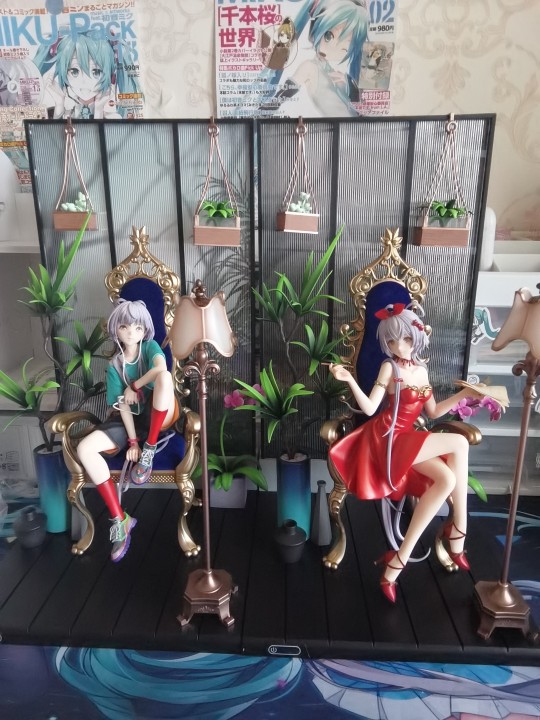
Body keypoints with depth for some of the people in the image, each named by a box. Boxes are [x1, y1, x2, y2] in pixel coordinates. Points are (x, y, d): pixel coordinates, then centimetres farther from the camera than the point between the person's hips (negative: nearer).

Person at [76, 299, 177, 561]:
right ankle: (120, 519, -14)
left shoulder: (150, 346, -3)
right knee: (84, 449, -20)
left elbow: (161, 368, -27)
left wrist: (134, 386, -15)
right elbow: (123, 405, -4)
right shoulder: (114, 364, 4)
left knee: (165, 376, -35)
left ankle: (150, 449, -20)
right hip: (131, 419, 3)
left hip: (160, 415, -3)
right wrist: (132, 441, -13)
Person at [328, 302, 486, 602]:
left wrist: (465, 394, 13)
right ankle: (457, 530, -10)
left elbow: (433, 411, 17)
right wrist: (350, 380, -26)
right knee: (459, 444, -21)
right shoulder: (390, 367, -6)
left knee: (447, 479, -19)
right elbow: (369, 408, -13)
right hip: (387, 438, -7)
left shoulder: (421, 370, 12)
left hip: (407, 438, 7)